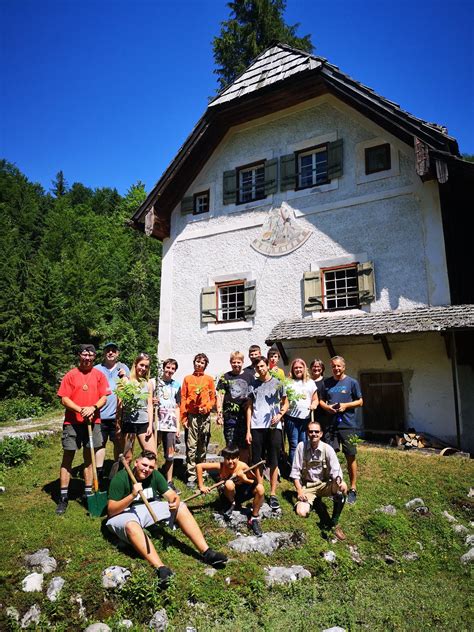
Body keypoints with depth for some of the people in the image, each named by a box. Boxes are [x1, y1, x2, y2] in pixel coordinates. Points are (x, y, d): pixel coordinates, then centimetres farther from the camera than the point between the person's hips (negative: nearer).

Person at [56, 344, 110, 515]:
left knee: (89, 457, 11)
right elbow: (64, 399, -6)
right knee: (67, 458, 2)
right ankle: (63, 497, 11)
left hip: (93, 422, 2)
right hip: (72, 422, -2)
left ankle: (88, 492, 22)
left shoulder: (99, 375, 4)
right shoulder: (71, 375, -2)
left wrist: (93, 408, -17)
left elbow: (104, 397, 2)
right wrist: (80, 409, -19)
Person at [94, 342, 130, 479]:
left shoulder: (123, 368, 8)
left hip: (117, 414, 1)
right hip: (100, 414, -1)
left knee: (119, 443, 10)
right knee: (100, 443, 4)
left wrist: (125, 377, -14)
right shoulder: (96, 369, 5)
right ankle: (98, 473, 15)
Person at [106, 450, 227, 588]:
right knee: (132, 525, -41)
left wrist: (175, 502, -33)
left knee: (181, 507, -11)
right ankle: (161, 568, -50)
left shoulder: (155, 475, -5)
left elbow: (171, 495, -8)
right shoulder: (120, 478, -20)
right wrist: (132, 495, -37)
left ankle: (206, 552, -19)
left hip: (149, 508, 5)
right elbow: (111, 511, -23)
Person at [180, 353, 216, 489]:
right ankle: (191, 476, 1)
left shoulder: (209, 379, 8)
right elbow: (183, 399, 6)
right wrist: (183, 418, 0)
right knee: (191, 447, -3)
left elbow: (213, 398, 9)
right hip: (191, 416, 0)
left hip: (204, 416, 1)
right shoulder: (187, 379, 8)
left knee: (203, 447, 6)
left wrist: (206, 408, -10)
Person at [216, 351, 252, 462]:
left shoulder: (249, 376, 8)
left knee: (244, 446, 7)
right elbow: (220, 396, 2)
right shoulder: (225, 377, 6)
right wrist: (219, 413, -7)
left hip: (245, 415, 1)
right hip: (230, 416, -1)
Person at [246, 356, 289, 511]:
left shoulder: (277, 384, 4)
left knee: (273, 462, 3)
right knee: (257, 462, 6)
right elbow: (249, 408, 9)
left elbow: (285, 403, 11)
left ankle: (273, 495, 13)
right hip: (256, 427, 2)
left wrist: (279, 415, -9)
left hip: (274, 427, -1)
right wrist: (248, 430, 3)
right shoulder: (253, 385, 8)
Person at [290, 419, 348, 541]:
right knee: (302, 512, -28)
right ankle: (316, 502, 7)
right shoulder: (301, 446, -9)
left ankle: (334, 523, -10)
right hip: (307, 486, -1)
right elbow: (295, 471, -6)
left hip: (324, 484, 1)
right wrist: (299, 491, -14)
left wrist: (339, 480, -35)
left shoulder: (327, 449, -9)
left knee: (343, 487, -30)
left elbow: (336, 471, -13)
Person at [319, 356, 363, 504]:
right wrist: (326, 406, -5)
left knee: (351, 457, 3)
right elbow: (320, 400, 16)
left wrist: (346, 405, -12)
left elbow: (360, 402, 3)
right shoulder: (326, 383, 9)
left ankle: (353, 489, 15)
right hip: (330, 424, 3)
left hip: (348, 425, -3)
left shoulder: (352, 382, 1)